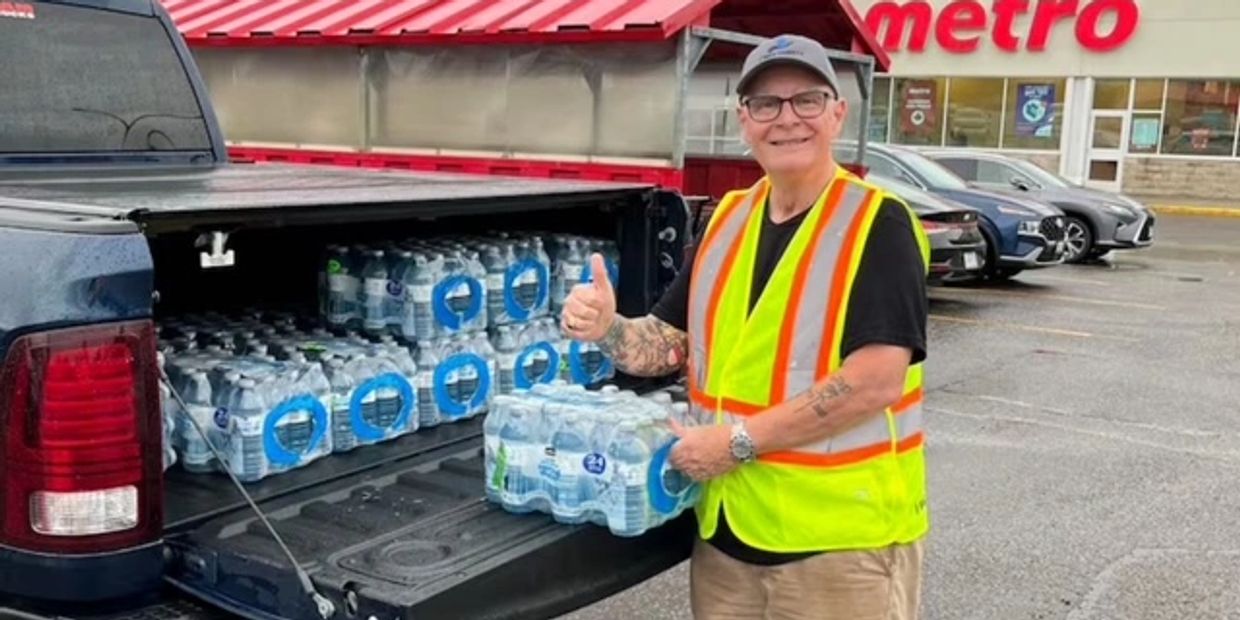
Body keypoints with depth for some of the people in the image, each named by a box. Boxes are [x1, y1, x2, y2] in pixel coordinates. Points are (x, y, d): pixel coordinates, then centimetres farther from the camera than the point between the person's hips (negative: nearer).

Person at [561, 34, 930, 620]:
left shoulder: (877, 224, -11)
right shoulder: (727, 219, 7)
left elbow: (878, 378, -20)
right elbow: (671, 344, 11)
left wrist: (740, 440, -19)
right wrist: (607, 328, -10)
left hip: (841, 538, -5)